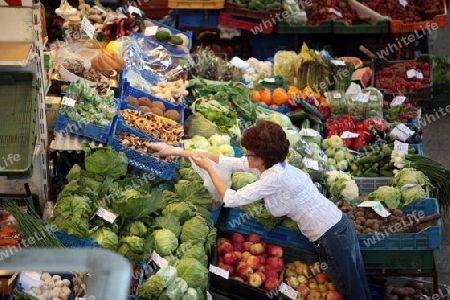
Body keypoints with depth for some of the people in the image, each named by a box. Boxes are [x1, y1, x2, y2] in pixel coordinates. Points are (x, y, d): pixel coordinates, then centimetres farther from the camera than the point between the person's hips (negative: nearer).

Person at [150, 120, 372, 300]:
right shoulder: (268, 164, 3)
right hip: (337, 228, 9)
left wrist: (208, 168, -8)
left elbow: (231, 199, -19)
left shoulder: (276, 177, -24)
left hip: (332, 236, -9)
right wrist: (178, 152, 9)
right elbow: (227, 162, 8)